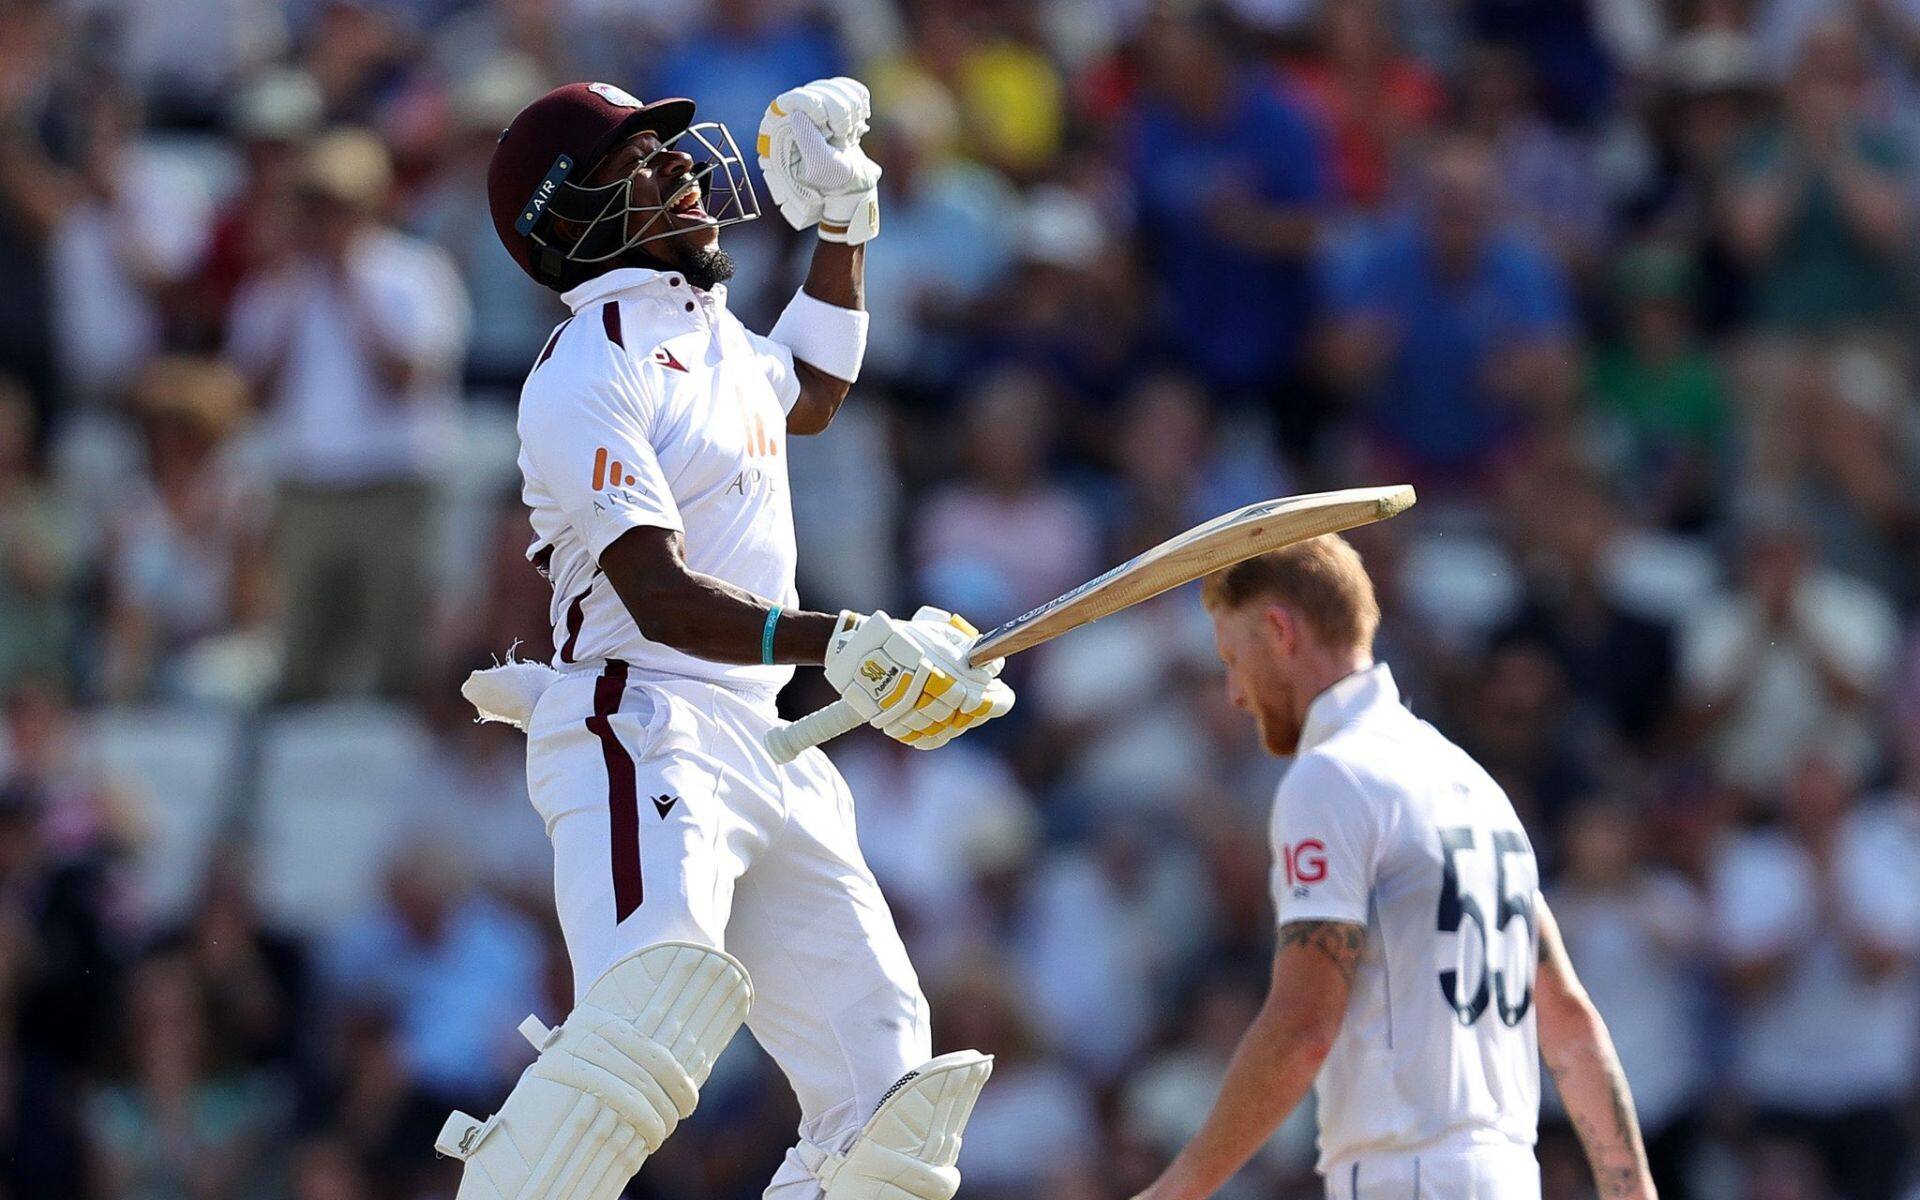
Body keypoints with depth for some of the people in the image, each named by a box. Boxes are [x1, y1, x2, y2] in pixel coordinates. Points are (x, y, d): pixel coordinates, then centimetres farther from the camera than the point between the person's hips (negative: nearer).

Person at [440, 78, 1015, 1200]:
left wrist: (840, 223, 36)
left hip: (767, 755, 9)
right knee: (660, 1004, -36)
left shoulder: (712, 330, 20)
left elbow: (808, 395, 45)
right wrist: (839, 643, -32)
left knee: (889, 1105, -1)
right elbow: (660, 598, -19)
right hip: (644, 736, -9)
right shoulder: (590, 372, -8)